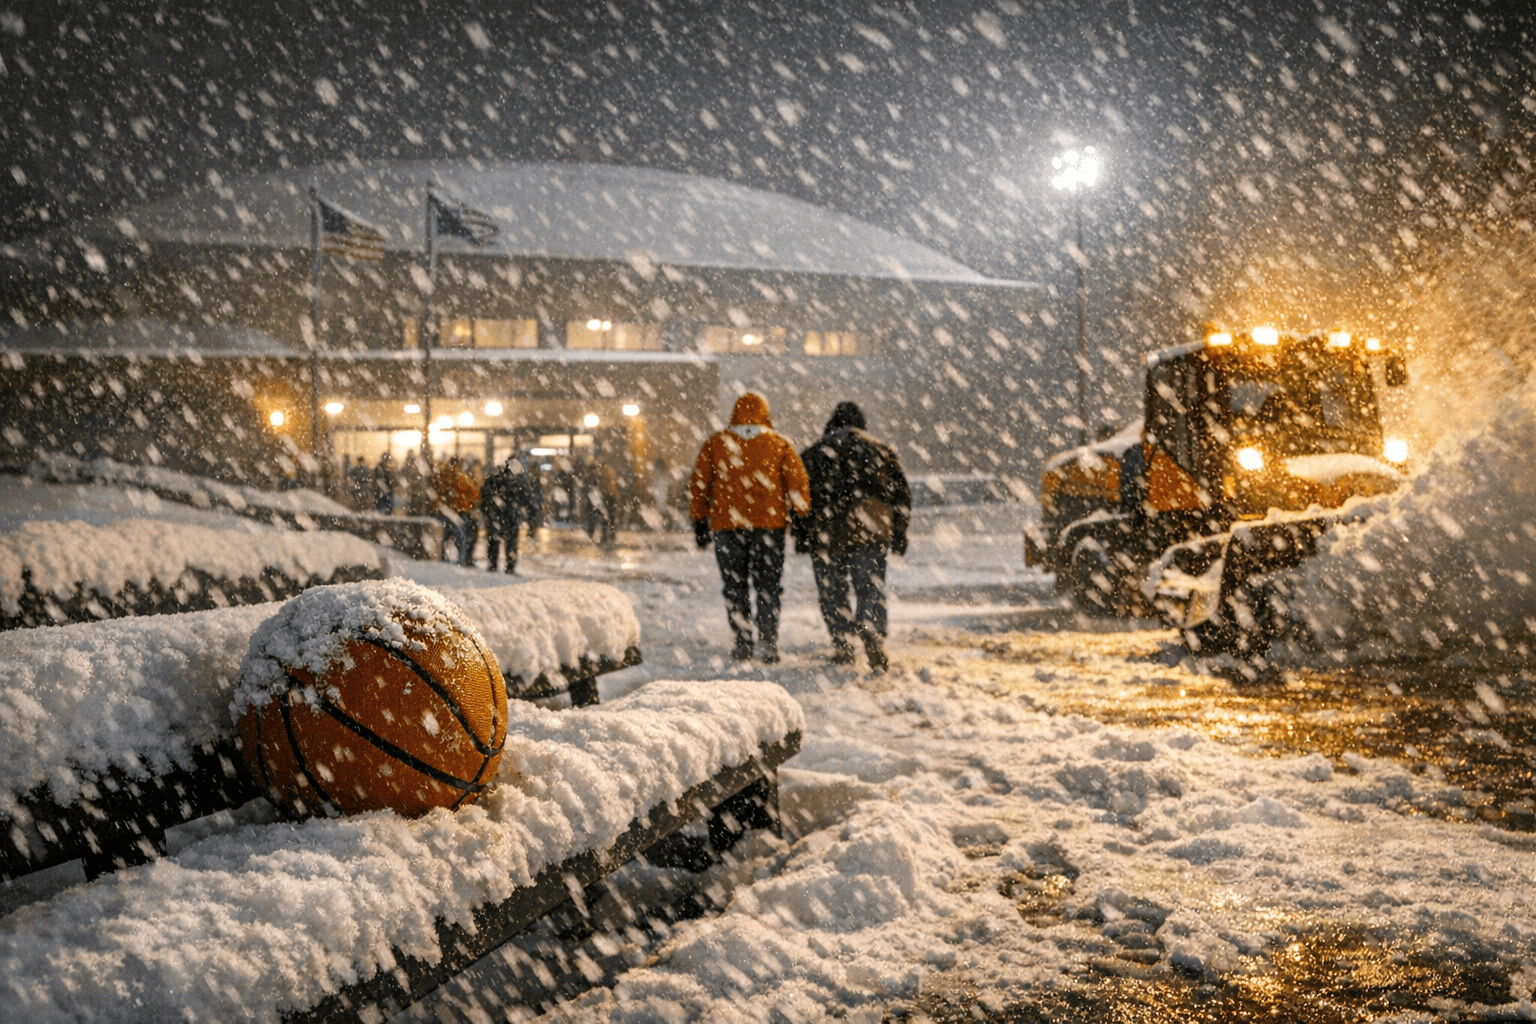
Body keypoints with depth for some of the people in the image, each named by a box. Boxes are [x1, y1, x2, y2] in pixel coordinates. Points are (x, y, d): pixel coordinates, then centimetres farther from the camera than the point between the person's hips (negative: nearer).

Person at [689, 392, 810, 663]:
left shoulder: (716, 444, 7)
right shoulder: (779, 443, 6)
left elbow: (698, 484, 6)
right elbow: (797, 481, 0)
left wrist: (699, 520, 11)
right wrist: (802, 515, 5)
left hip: (726, 524, 0)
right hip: (769, 524, 0)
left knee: (734, 585, 9)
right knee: (768, 585, 6)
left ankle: (742, 642, 3)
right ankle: (768, 641, -4)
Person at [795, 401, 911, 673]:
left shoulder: (814, 454, 7)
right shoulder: (881, 450, 12)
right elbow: (901, 495, 12)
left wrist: (801, 536, 7)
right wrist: (898, 534, 17)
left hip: (827, 536, -1)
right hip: (870, 533, 1)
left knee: (832, 593, 10)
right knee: (871, 591, 3)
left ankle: (842, 646, 7)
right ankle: (874, 641, -15)